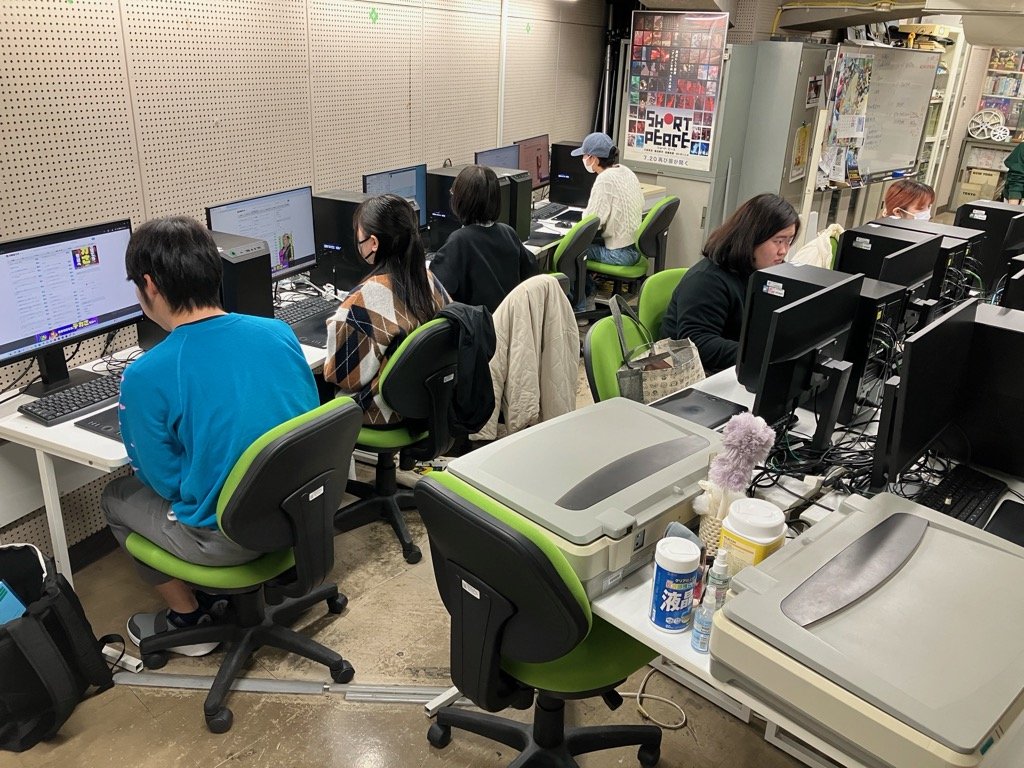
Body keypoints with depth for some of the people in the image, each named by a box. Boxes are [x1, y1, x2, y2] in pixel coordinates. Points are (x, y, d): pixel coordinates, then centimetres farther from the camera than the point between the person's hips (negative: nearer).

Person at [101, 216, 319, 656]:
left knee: (116, 497, 23)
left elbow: (166, 480, -8)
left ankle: (190, 619, 28)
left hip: (228, 538, -5)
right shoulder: (278, 331, -5)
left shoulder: (145, 377, -19)